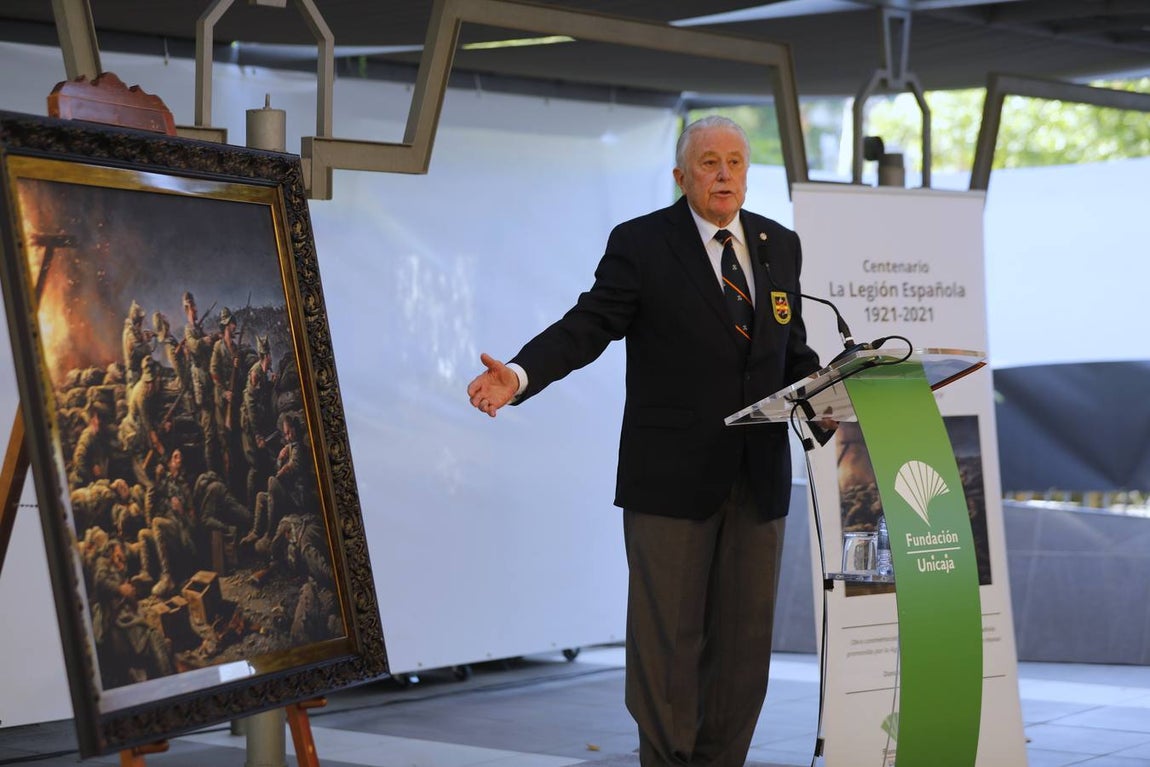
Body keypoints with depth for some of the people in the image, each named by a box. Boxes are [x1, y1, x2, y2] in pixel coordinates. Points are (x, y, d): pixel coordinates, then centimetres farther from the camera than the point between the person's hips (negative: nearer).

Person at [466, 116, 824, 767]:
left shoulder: (781, 245, 11)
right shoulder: (642, 244, -3)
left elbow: (791, 349, 16)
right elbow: (588, 326, -10)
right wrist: (520, 375, -26)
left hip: (759, 476, 5)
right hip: (671, 476, -4)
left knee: (745, 638, 8)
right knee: (668, 639, 0)